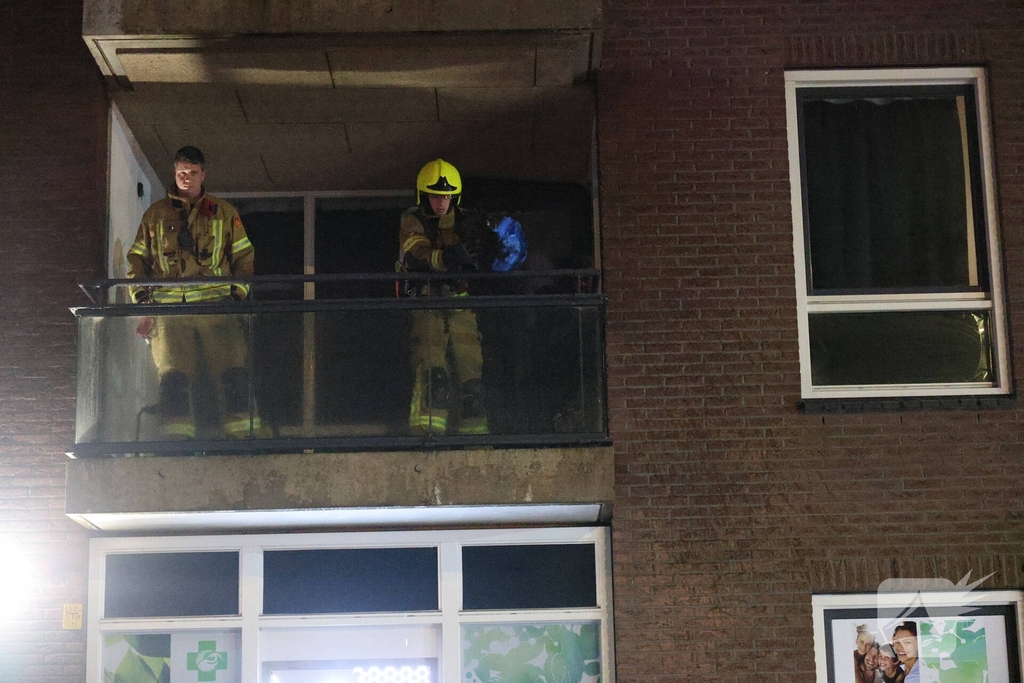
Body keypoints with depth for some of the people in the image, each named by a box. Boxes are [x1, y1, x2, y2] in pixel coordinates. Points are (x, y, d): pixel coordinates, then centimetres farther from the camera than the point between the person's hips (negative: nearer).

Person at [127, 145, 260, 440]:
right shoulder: (155, 214, 19)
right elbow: (137, 260, 17)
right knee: (173, 375, -9)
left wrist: (239, 293, 2)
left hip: (217, 305, 0)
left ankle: (240, 434, -11)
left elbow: (244, 258, 16)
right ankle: (177, 438, -10)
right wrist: (141, 298, 4)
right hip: (170, 310, 0)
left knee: (232, 372, -11)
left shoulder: (224, 212, 18)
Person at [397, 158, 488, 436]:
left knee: (470, 369, 0)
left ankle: (474, 431, 9)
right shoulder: (412, 222, 3)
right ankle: (426, 430, -18)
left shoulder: (463, 220, 13)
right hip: (427, 305, -3)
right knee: (430, 369, -17)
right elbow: (417, 254, -17)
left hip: (461, 305, 3)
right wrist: (444, 257, -38)